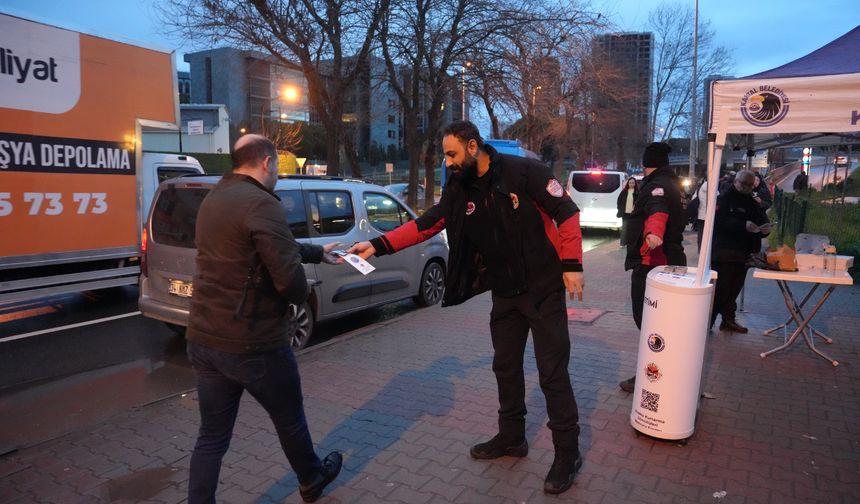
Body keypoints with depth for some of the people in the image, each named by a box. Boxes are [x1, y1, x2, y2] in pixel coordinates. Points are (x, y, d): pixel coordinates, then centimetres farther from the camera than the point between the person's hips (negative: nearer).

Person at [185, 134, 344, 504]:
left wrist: (318, 254, 30)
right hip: (252, 344, -7)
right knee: (290, 421, 18)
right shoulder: (261, 203, -19)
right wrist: (299, 297, -2)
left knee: (212, 435, 16)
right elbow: (290, 277, -24)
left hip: (203, 338, 8)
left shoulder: (214, 199, 10)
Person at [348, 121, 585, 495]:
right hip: (504, 293, 7)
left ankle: (567, 452, 16)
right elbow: (426, 224, -1)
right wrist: (379, 245, -11)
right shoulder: (458, 190, 1)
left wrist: (571, 265, -16)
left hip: (543, 289, -6)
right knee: (506, 367, 16)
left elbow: (566, 212, -12)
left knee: (553, 372, 0)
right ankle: (511, 437, 35)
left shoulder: (524, 172, -17)